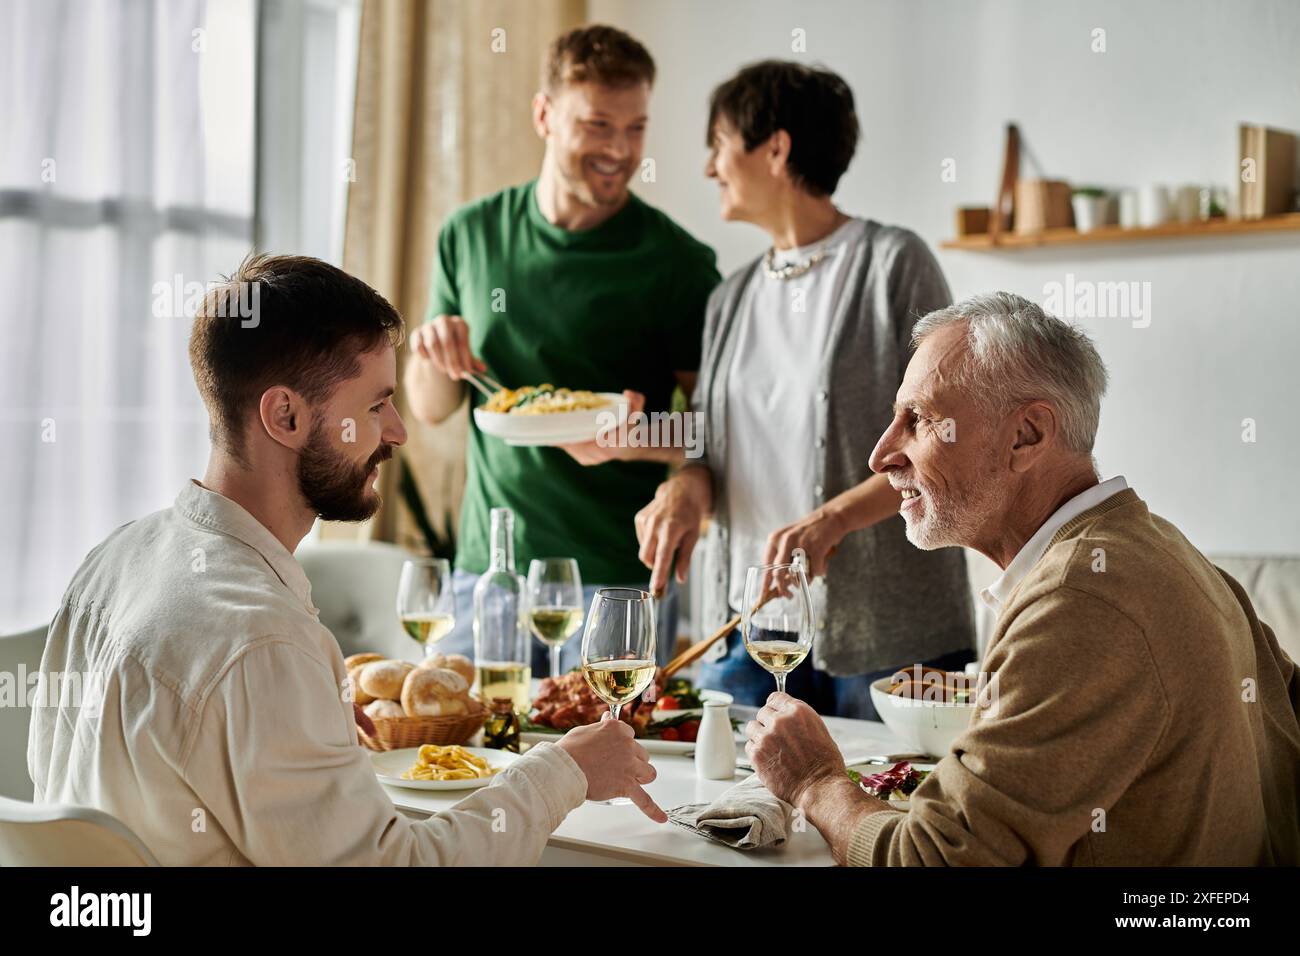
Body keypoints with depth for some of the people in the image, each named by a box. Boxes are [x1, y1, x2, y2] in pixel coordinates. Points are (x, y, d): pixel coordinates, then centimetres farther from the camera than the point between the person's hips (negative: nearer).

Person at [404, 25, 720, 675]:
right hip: (488, 562, 3)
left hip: (619, 574, -3)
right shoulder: (471, 234, 6)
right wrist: (433, 356, -9)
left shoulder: (676, 263, -4)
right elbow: (429, 408, 13)